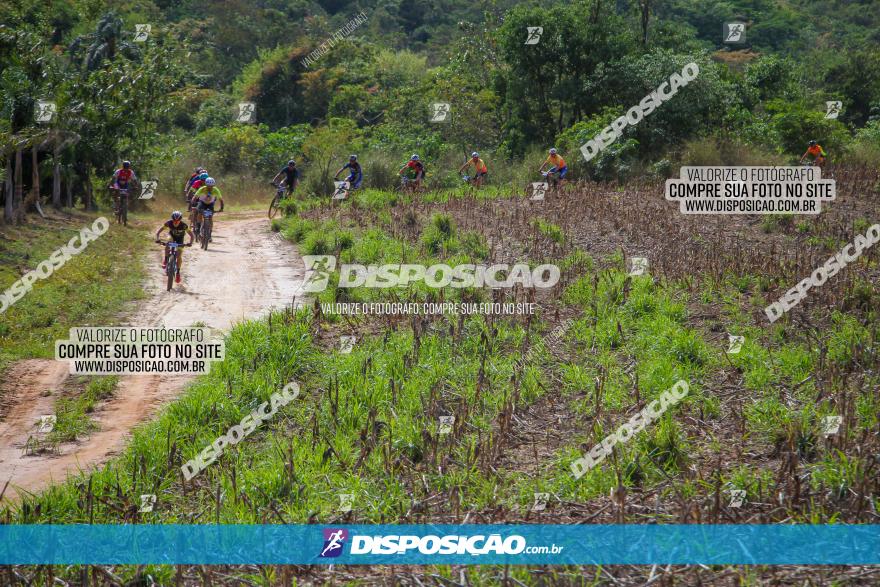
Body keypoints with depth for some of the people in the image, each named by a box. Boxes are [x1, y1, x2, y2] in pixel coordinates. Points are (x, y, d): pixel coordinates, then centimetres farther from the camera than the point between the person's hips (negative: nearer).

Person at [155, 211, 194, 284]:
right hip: (172, 237, 1)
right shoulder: (169, 223, -30)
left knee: (179, 256, -12)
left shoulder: (183, 225, -33)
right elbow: (158, 231, -25)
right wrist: (157, 239, -42)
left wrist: (190, 243, -44)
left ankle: (178, 272, 9)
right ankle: (165, 259, -17)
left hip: (180, 240, -1)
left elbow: (191, 235, -26)